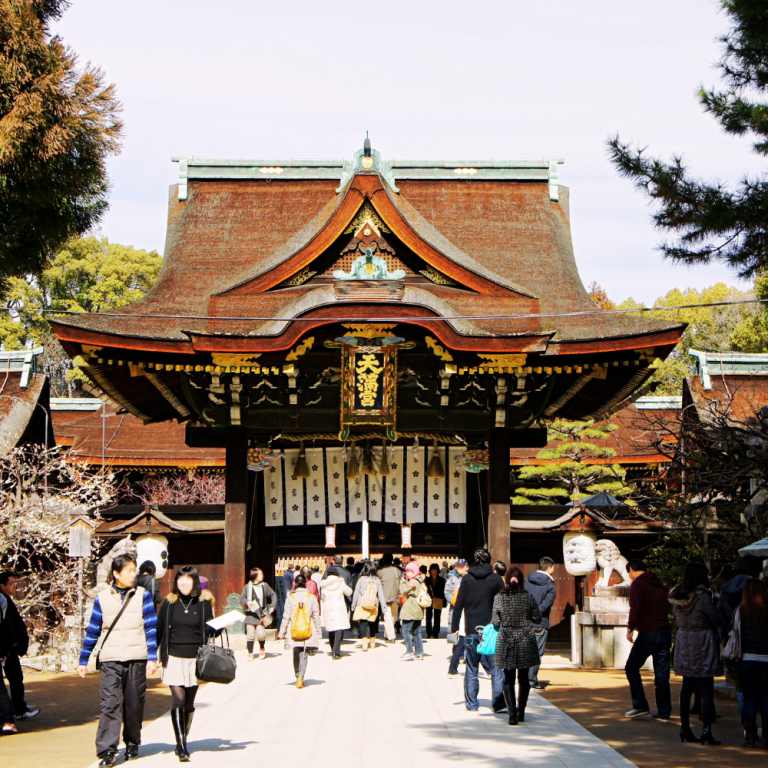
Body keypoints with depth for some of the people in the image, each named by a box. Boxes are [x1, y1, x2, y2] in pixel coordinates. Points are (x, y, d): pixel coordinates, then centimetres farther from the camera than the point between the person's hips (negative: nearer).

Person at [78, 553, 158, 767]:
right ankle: (107, 750, -13)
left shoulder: (142, 595, 6)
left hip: (137, 659, 1)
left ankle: (132, 744, 21)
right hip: (110, 660, 0)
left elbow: (151, 628, 4)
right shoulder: (102, 598, 7)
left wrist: (152, 658, -3)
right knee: (111, 703, -11)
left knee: (134, 705, 5)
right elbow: (92, 631, 13)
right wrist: (83, 661, 14)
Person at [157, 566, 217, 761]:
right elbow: (159, 630, 5)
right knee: (178, 700, -12)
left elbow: (209, 631, 6)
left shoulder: (203, 603, 3)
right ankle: (180, 746, -12)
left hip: (195, 658, 1)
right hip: (173, 659, -1)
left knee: (189, 704, 9)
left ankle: (183, 742, 23)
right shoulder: (169, 603, 3)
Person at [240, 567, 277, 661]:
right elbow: (242, 598, 3)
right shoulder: (247, 586, 2)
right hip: (250, 614, -1)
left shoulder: (265, 586, 8)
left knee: (261, 634, -8)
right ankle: (250, 653, 9)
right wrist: (247, 602, -17)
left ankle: (262, 649, 19)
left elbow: (273, 595, 17)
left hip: (261, 614, 1)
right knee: (250, 634, -4)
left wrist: (272, 606, 6)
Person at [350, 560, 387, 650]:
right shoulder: (377, 580, -1)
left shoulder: (361, 579, -6)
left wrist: (353, 606, 11)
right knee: (372, 624, 16)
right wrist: (384, 607, 9)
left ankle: (364, 643, -14)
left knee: (363, 624, -3)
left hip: (362, 606, -3)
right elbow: (381, 594, 3)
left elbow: (356, 593, 1)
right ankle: (372, 642, 29)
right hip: (374, 606, 3)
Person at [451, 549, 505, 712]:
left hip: (472, 630, 1)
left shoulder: (466, 579, 1)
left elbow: (458, 605, 0)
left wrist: (454, 627, 6)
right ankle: (498, 703, -2)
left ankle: (471, 704, 12)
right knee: (496, 669, 3)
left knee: (471, 670, 10)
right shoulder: (496, 579, -1)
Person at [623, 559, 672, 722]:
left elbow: (636, 608, -16)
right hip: (665, 632, 7)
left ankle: (640, 706, 0)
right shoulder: (659, 584, 17)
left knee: (632, 668, 6)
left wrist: (630, 628, -6)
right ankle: (663, 712, 7)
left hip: (648, 633, -7)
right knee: (662, 674, 8)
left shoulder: (637, 584, -5)